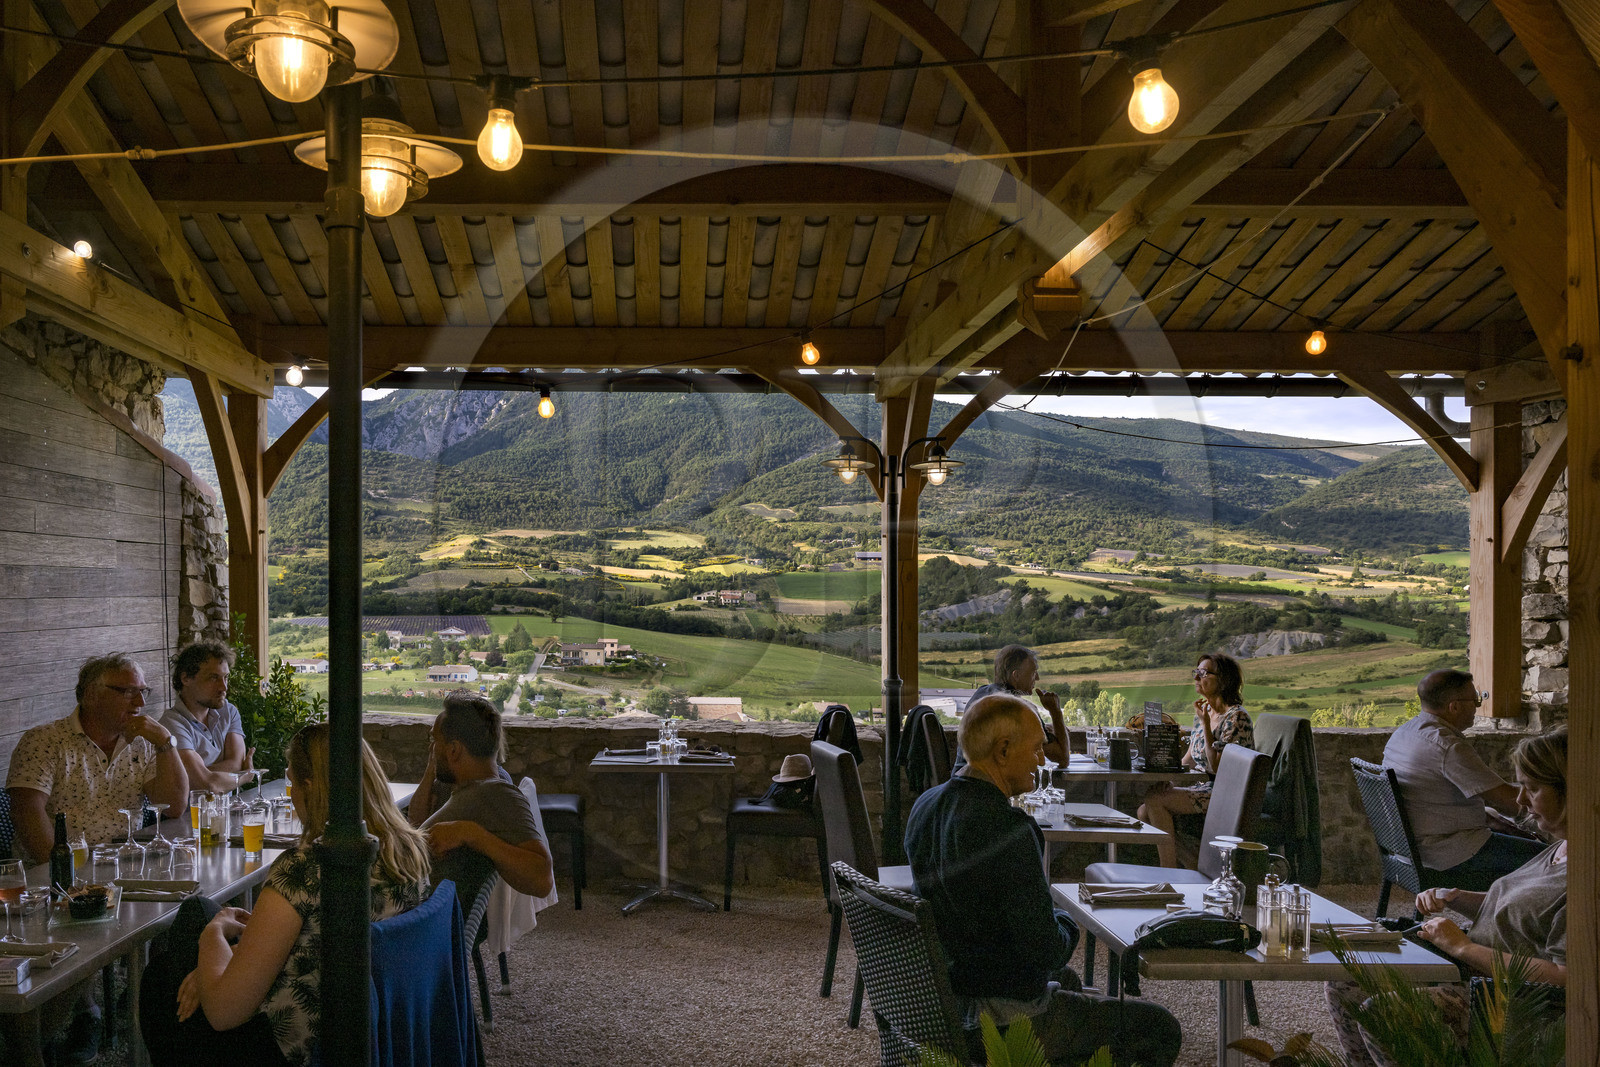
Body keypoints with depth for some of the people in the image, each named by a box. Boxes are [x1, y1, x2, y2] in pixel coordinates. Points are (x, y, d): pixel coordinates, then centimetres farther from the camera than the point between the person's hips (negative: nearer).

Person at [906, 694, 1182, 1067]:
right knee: (1161, 1029, 4)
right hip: (1003, 1016, -9)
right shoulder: (1008, 828, -29)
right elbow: (1045, 949, -27)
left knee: (1066, 979, 36)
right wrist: (1067, 928, -4)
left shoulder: (926, 804, 0)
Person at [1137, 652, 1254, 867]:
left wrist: (1205, 724, -21)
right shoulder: (1204, 711, 12)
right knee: (1144, 813, -5)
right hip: (1204, 788, 9)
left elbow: (1217, 766, -21)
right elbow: (1188, 760, 17)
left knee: (1154, 800, -22)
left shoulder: (1236, 717, -15)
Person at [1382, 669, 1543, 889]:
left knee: (1520, 838, 24)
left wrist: (1487, 815, 14)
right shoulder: (1449, 747, -24)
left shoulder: (1404, 732, 6)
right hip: (1449, 854, -10)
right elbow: (1510, 801, -19)